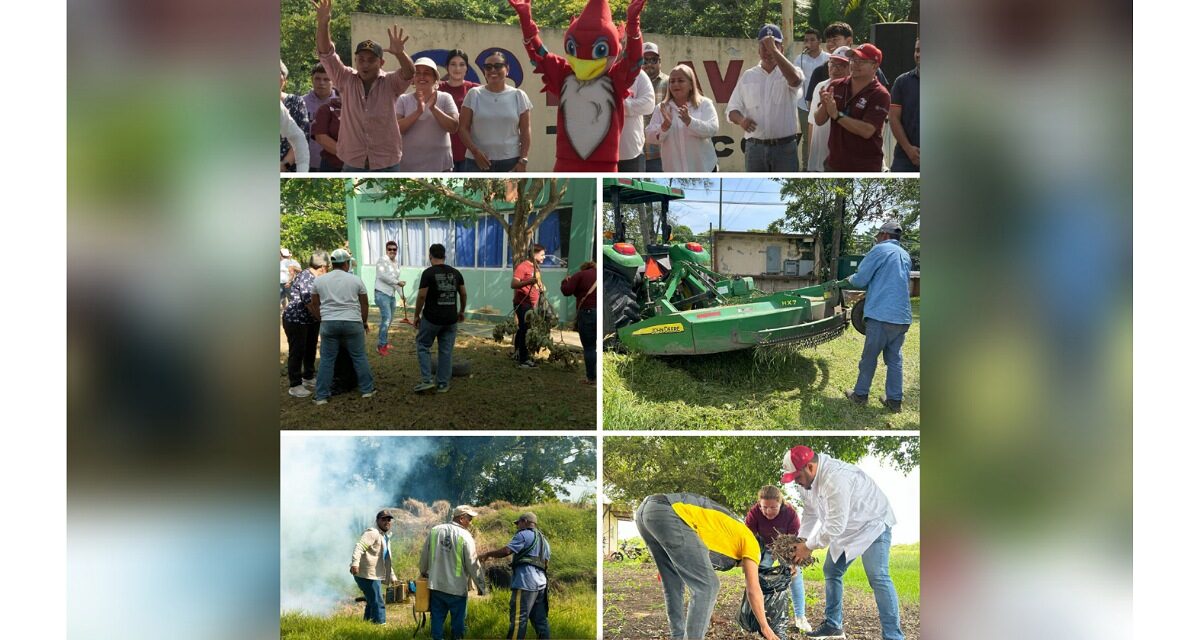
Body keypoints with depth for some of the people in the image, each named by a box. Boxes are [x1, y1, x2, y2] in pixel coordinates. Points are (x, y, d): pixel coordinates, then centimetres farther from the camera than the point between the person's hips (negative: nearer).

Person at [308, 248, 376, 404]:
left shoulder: (319, 280, 6)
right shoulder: (356, 280, 2)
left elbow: (314, 306, 10)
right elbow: (364, 305, 7)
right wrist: (364, 322, 22)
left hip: (328, 323, 1)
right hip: (352, 323, -1)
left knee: (327, 360, 6)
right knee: (359, 357, 10)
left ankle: (321, 396, 6)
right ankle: (367, 389, 16)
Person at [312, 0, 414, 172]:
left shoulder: (390, 83, -2)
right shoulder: (346, 80, 2)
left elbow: (409, 73, -21)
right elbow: (326, 54, -6)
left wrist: (399, 53, -43)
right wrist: (323, 23, -22)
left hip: (387, 163, -1)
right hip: (353, 163, 1)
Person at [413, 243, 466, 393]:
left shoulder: (428, 273, -11)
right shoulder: (455, 272, 4)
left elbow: (422, 296, -13)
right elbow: (463, 294, 9)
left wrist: (416, 315, -1)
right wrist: (461, 311, 24)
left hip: (432, 318, -4)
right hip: (450, 319, 4)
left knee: (423, 346, 12)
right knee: (446, 351, 10)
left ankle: (427, 380, 2)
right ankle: (443, 384, 12)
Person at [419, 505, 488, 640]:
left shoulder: (435, 531, 0)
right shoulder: (465, 536, -13)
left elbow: (424, 557, 10)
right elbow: (473, 564, -11)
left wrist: (423, 572, 29)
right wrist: (481, 586, -1)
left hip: (436, 585, 4)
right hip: (457, 588, -4)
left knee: (437, 619, 12)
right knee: (458, 620, 9)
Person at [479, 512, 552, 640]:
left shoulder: (524, 535, -5)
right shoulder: (543, 540, 23)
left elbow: (506, 550, -14)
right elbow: (546, 562, 26)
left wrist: (487, 554, -3)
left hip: (525, 583, -9)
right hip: (540, 584, 9)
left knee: (518, 619, -9)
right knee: (540, 620, 9)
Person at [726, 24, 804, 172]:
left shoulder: (787, 73, 0)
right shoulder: (748, 76, 8)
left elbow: (795, 79, -27)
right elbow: (731, 110, 9)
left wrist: (773, 49, -26)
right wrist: (741, 120, -15)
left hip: (785, 148, -3)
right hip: (755, 148, 3)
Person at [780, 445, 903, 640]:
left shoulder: (835, 479, -36)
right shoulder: (807, 478, -5)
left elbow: (835, 524, -34)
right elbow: (810, 513, 7)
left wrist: (809, 547, -23)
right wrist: (801, 542, -6)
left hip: (872, 524, -10)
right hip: (846, 529, 10)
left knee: (878, 578, -20)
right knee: (831, 571, 13)